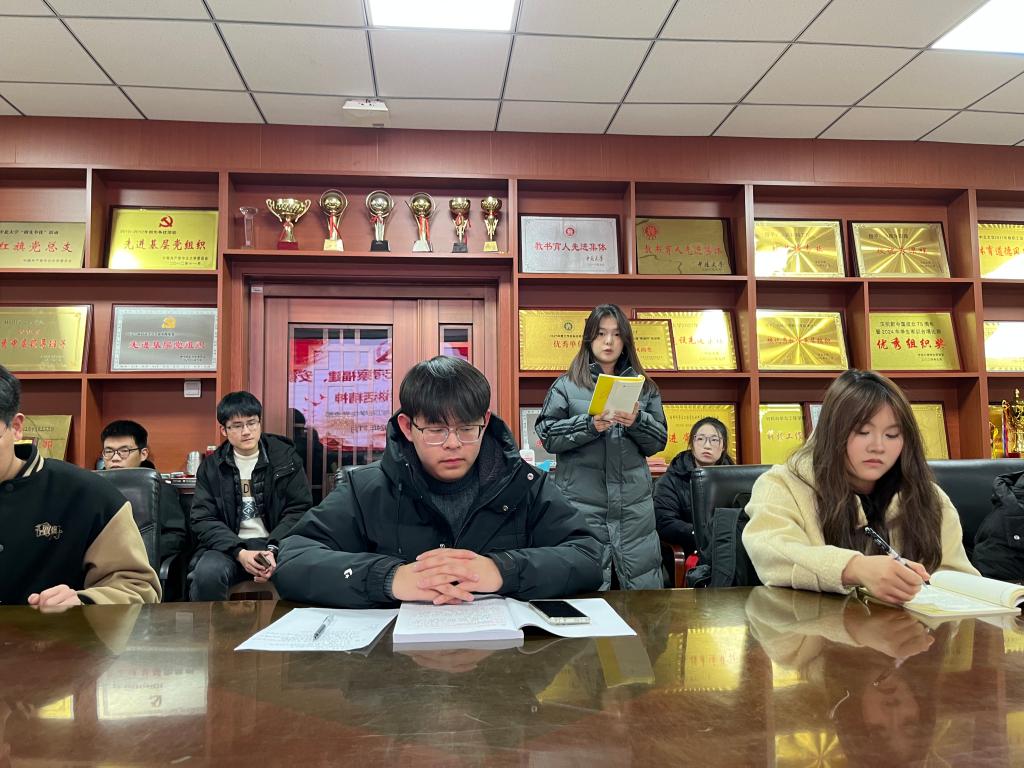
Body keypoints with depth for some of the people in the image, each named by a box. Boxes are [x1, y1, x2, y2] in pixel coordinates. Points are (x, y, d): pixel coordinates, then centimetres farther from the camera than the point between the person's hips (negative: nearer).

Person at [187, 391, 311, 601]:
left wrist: (273, 550, -16)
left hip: (277, 545, -1)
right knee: (207, 574, -33)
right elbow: (203, 520, 2)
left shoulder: (285, 457, 6)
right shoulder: (211, 466, 9)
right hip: (229, 546, 1)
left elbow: (299, 510, 1)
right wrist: (239, 553, -16)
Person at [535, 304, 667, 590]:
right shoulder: (567, 385, 6)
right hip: (582, 503, -2)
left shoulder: (644, 386, 14)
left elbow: (658, 442, 10)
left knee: (643, 588, 3)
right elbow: (547, 435, -2)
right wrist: (590, 424, -16)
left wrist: (637, 421, -9)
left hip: (633, 502, 3)